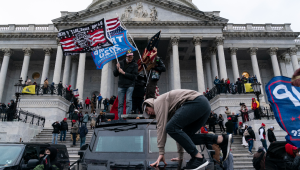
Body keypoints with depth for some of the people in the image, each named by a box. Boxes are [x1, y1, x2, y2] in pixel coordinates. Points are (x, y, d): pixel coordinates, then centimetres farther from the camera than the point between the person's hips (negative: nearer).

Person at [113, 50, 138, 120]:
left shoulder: (134, 65, 2)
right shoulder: (121, 63, 10)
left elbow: (133, 76, -9)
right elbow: (115, 74, 10)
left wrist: (123, 73, -12)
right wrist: (117, 69, -9)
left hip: (130, 86, -2)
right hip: (121, 86, 3)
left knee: (128, 101, -12)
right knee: (120, 103, 2)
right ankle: (120, 118, 9)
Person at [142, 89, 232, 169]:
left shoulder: (158, 102, 5)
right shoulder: (169, 110, 29)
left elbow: (161, 127, -5)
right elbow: (178, 131, 29)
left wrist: (161, 153, -4)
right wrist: (180, 155, 30)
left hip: (197, 102, -10)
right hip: (204, 105, 10)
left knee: (171, 128, -13)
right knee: (186, 136, 11)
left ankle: (199, 158, -13)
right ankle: (222, 139, 5)